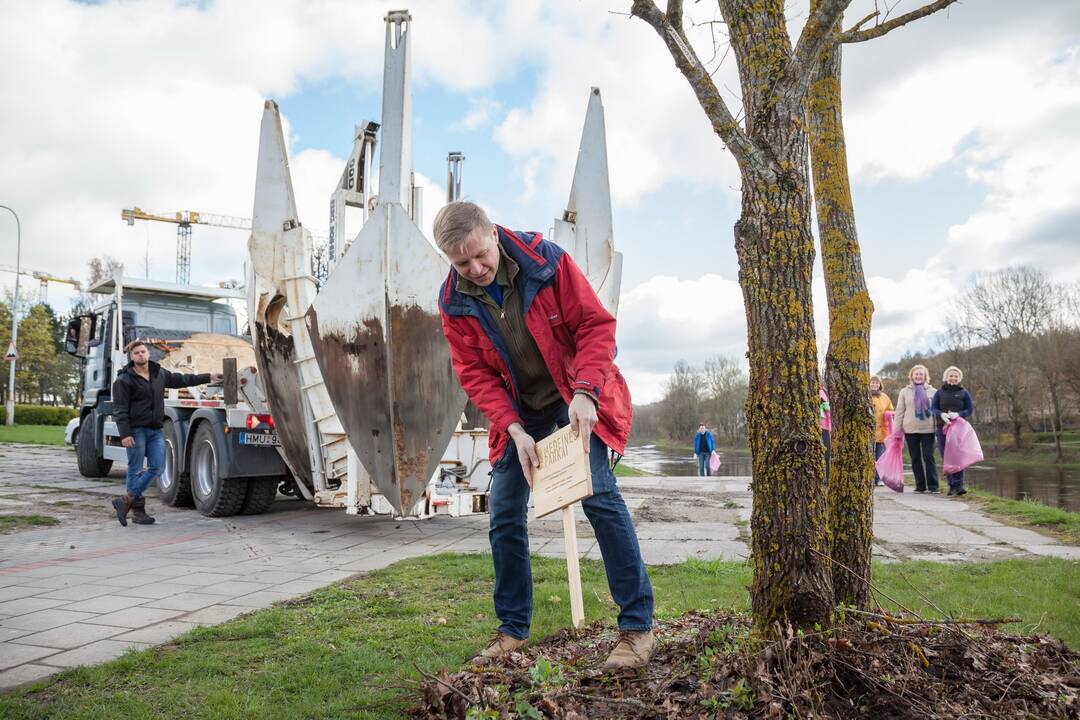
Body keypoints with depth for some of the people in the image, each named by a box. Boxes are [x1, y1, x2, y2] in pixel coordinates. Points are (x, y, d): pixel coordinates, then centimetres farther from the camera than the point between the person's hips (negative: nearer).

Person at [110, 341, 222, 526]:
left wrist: (208, 377, 23)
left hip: (155, 430, 6)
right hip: (136, 430, -6)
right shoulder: (124, 380, -6)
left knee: (157, 468, 1)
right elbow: (119, 410, -10)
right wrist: (125, 434, -17)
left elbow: (182, 380, 24)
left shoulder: (160, 373, 12)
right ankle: (137, 510, 8)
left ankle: (127, 501, 9)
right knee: (135, 470, 0)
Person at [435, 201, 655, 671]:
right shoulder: (454, 303, -9)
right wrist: (513, 428, -19)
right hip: (517, 409, 4)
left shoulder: (547, 261, -18)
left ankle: (637, 626, -5)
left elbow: (596, 325, -16)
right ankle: (513, 629, 18)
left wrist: (584, 392, -29)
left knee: (599, 497, -16)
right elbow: (474, 373, -7)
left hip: (576, 399, -4)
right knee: (503, 517, 2)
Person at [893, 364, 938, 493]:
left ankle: (933, 486, -1)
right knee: (915, 458, 6)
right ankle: (920, 486, 13)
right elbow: (899, 412, 8)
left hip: (928, 429, -2)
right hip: (910, 430, 2)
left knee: (928, 457, -6)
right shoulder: (905, 392, 8)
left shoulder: (933, 392, 6)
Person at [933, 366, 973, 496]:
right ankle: (952, 485, 9)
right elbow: (933, 408, 2)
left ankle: (958, 485, -15)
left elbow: (970, 410, 3)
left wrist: (958, 414, -17)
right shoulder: (939, 393, 10)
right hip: (942, 428, 2)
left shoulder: (964, 393, 8)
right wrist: (942, 414, -19)